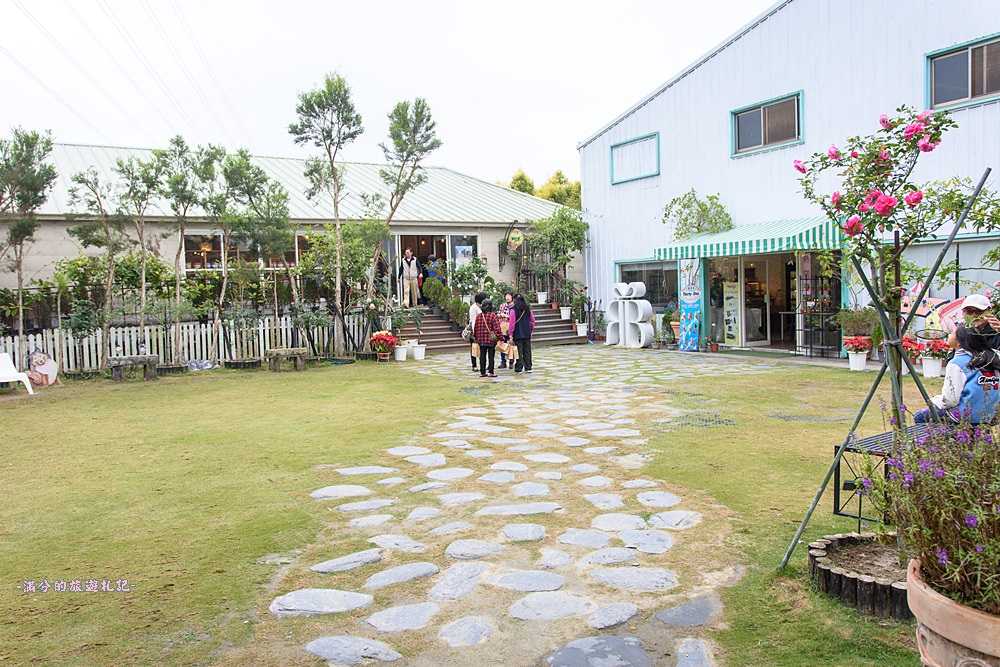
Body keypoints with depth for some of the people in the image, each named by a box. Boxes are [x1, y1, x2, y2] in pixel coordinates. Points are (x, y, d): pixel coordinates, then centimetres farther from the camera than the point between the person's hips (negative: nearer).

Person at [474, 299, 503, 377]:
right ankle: (490, 372, 1)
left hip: (481, 340, 5)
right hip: (491, 340, -5)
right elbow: (497, 328, -14)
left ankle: (482, 372, 13)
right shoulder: (493, 316, -9)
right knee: (491, 356, 1)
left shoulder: (478, 316, 6)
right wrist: (500, 337, -11)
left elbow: (475, 328, 12)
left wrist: (475, 337, 22)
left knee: (482, 356, 10)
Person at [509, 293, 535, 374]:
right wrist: (530, 330, 21)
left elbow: (512, 323, -14)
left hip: (518, 334, -5)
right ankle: (528, 368, 15)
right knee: (527, 350, 11)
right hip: (527, 334, 5)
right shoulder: (528, 310, 6)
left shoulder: (513, 310, -11)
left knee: (519, 351, -1)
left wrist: (510, 333, -8)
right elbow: (532, 321, 11)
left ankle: (518, 369, 0)